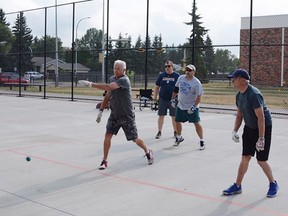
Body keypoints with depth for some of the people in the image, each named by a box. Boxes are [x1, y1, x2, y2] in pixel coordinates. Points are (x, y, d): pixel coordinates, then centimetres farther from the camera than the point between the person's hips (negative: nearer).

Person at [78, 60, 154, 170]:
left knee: (135, 139, 7)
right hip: (114, 115, 5)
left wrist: (91, 84, -40)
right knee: (107, 135, -9)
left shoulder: (124, 80, -23)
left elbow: (108, 87, -38)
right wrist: (101, 110, 8)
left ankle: (148, 152, 34)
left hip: (127, 116, -5)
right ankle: (104, 161, 4)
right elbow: (108, 96, 12)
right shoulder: (112, 79, 2)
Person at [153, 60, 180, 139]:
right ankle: (159, 132, 12)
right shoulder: (161, 75, 7)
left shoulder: (177, 76, 1)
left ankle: (175, 132, 19)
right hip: (162, 99, 2)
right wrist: (155, 97, 6)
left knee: (174, 116, 6)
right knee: (161, 115, 3)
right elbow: (157, 87, 11)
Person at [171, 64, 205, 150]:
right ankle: (179, 137, 36)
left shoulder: (196, 83, -16)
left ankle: (202, 141, 4)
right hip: (180, 105, 5)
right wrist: (173, 99, 13)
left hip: (191, 107, -5)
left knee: (197, 123, -6)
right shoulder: (181, 78, 0)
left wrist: (194, 107, -22)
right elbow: (176, 88, 15)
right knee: (177, 121, 12)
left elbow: (199, 96, -16)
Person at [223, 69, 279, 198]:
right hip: (249, 128, 7)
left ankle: (273, 184, 22)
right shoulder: (239, 95, 2)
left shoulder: (254, 94, -26)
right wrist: (235, 131, 0)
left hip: (263, 128, -7)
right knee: (245, 158, 7)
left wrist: (261, 138, -30)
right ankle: (237, 186, 14)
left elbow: (261, 118, -29)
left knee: (261, 160, -1)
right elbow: (239, 115, 12)